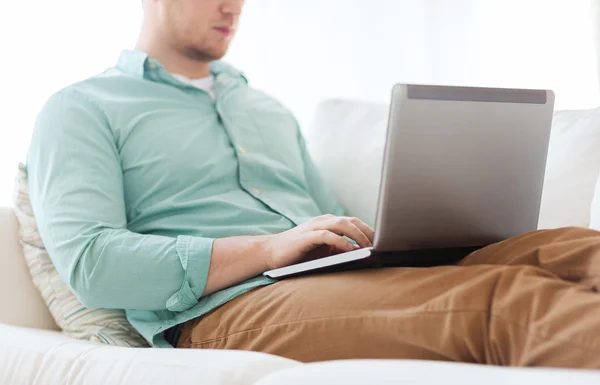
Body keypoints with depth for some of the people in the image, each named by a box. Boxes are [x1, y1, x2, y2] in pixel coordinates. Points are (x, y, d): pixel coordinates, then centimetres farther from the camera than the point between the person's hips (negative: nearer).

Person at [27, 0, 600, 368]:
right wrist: (270, 249, -13)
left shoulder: (267, 109, 31)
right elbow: (89, 263, -7)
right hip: (223, 311, -6)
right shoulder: (80, 111, 10)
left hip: (343, 286, 7)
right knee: (508, 299, -33)